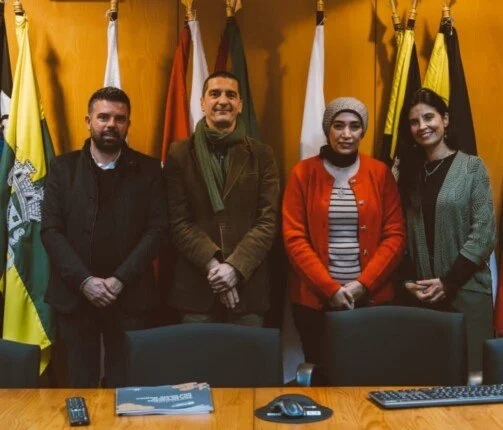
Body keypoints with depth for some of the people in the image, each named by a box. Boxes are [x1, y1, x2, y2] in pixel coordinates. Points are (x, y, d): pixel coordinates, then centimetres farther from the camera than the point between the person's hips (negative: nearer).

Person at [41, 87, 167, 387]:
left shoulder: (148, 169, 3)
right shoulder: (63, 168, 4)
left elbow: (157, 228, -4)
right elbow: (51, 230, -1)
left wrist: (120, 280, -13)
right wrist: (84, 280, -12)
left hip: (128, 296, -1)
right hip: (74, 294, 1)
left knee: (126, 386, 5)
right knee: (81, 385, 11)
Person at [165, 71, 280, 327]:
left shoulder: (261, 155, 5)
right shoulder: (180, 153, 4)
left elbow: (268, 221, -1)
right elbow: (178, 221, -2)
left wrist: (236, 266, -13)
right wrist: (212, 264, -14)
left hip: (248, 286, 1)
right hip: (195, 286, 0)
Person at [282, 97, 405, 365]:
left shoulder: (380, 173, 3)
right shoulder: (303, 172, 0)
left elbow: (395, 235, 0)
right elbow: (294, 238, -5)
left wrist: (364, 284, -11)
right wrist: (330, 288, -13)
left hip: (372, 297, 1)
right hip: (314, 298, -1)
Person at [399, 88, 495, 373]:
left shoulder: (472, 167, -1)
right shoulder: (410, 170, 11)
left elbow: (484, 233, -8)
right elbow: (404, 234, 9)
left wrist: (448, 281, -13)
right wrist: (408, 281, -3)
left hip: (466, 290, -3)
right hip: (421, 294, 3)